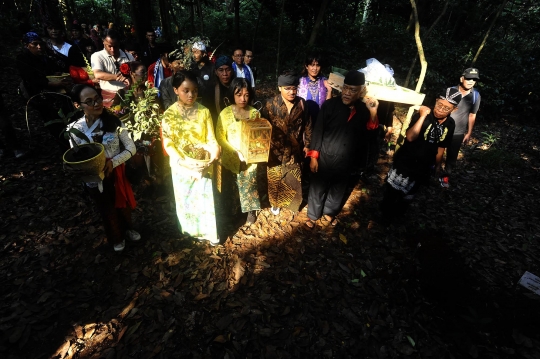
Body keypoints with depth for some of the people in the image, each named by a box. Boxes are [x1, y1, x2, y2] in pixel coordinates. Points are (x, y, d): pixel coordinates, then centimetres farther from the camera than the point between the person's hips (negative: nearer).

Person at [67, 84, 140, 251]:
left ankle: (128, 229, 55)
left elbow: (131, 148, -12)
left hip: (116, 173, 1)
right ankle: (116, 238, 48)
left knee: (123, 204, 24)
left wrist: (113, 162, -26)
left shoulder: (114, 122, -15)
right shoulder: (74, 129, -15)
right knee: (107, 210, 20)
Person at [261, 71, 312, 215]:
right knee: (275, 179, 15)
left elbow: (307, 125, 4)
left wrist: (307, 144, 6)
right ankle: (275, 203, 39)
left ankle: (291, 203, 40)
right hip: (275, 149, -2)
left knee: (294, 179, 15)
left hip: (294, 149, 2)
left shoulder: (301, 103, -6)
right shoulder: (270, 104, -13)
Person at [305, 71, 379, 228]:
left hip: (346, 161, 4)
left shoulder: (363, 110, -4)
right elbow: (318, 130, -11)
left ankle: (328, 213, 45)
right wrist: (313, 156, -11)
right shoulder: (330, 104, -14)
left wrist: (373, 112, -20)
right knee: (318, 188, 12)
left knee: (338, 189, 21)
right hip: (325, 158, -3)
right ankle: (313, 215, 35)